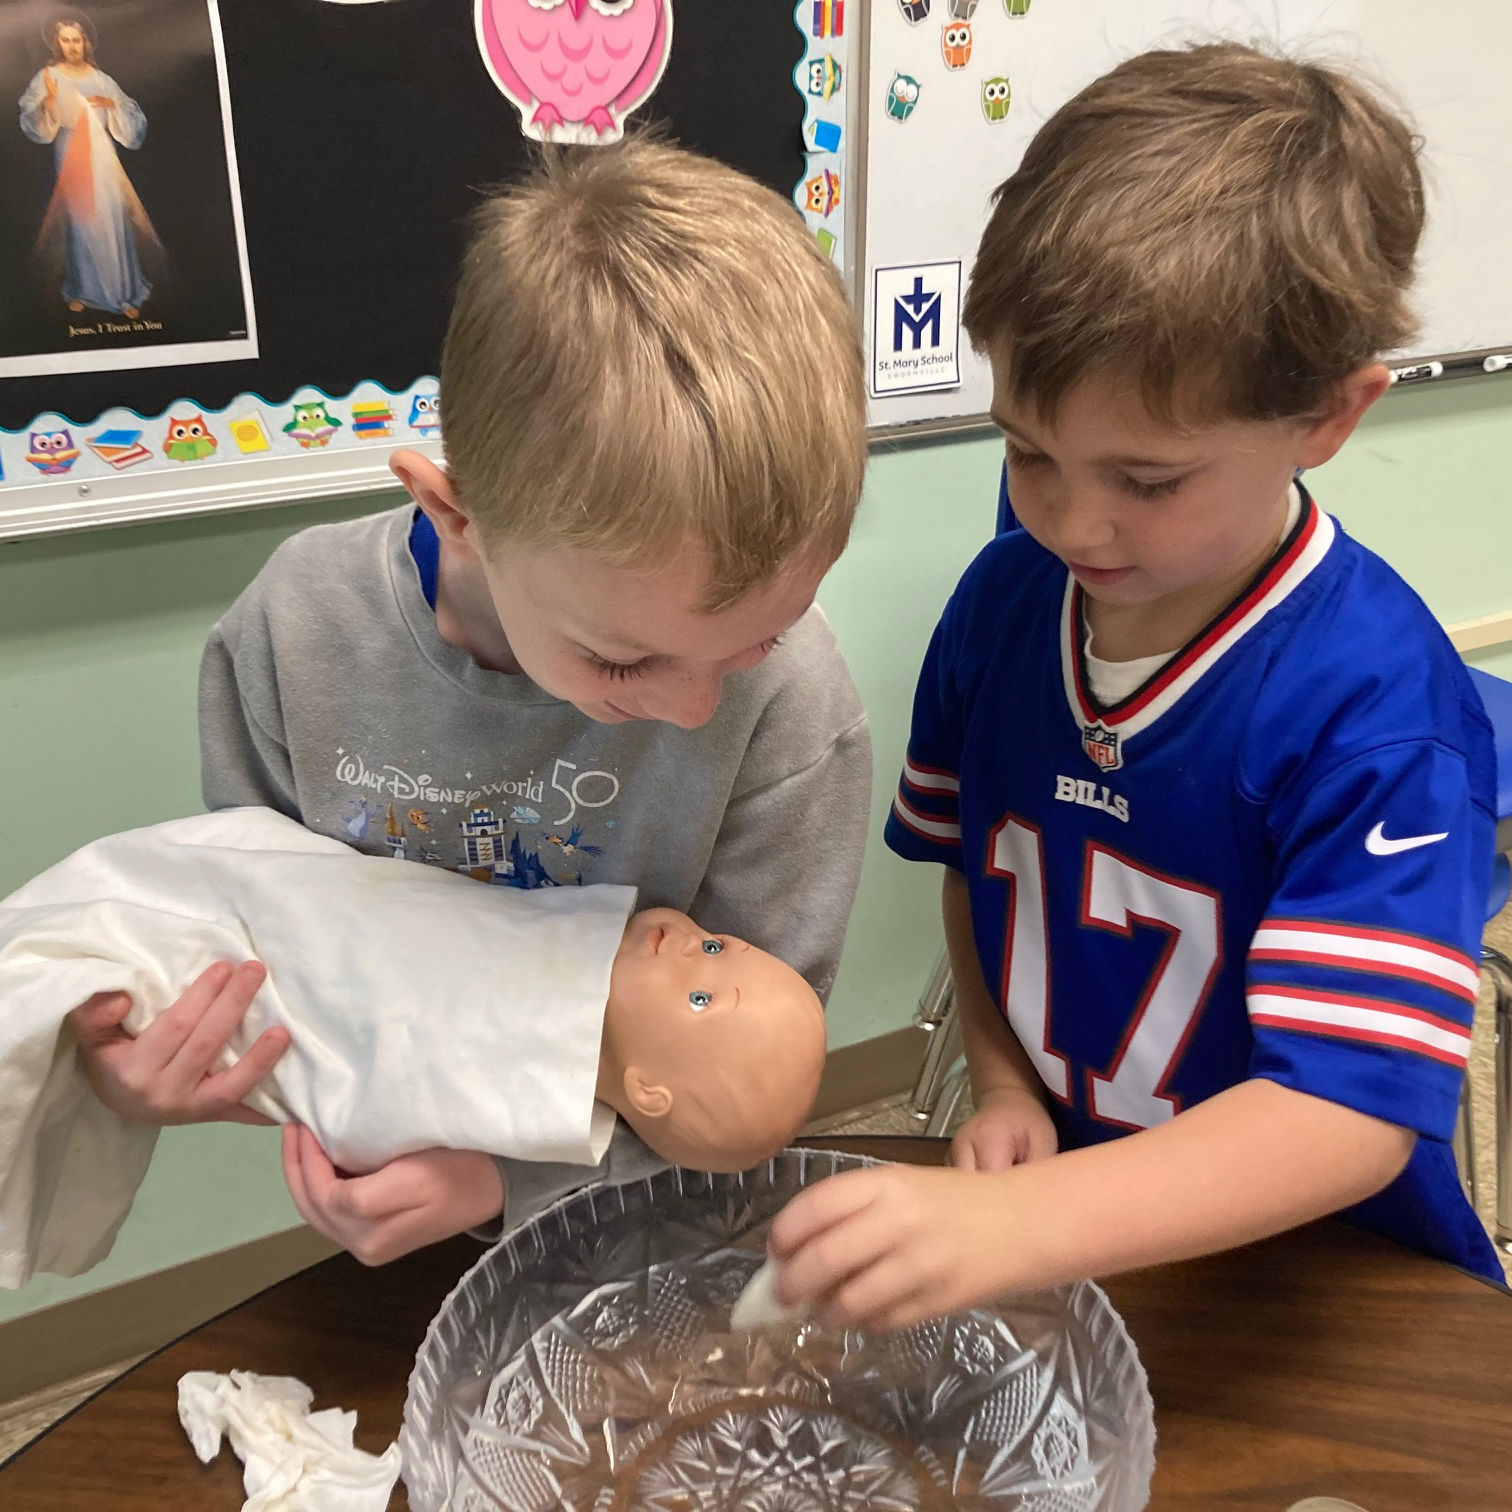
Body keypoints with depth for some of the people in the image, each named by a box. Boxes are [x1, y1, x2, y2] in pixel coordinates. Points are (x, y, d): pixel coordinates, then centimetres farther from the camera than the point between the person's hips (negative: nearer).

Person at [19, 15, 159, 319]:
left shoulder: (101, 79, 6)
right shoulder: (47, 78, 0)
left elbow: (133, 119, 5)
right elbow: (33, 125, -7)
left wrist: (112, 104, -14)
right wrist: (48, 100, -24)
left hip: (102, 159, 1)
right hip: (70, 159, -1)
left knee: (112, 221, -1)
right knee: (78, 221, 2)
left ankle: (125, 291, 7)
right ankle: (81, 290, 14)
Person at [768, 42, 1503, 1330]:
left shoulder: (1374, 704, -20)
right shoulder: (1005, 597, -2)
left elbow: (1347, 1111, -25)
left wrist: (1008, 1226, -37)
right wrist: (1003, 1087, -1)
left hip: (1314, 1269, -4)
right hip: (1053, 1205, 4)